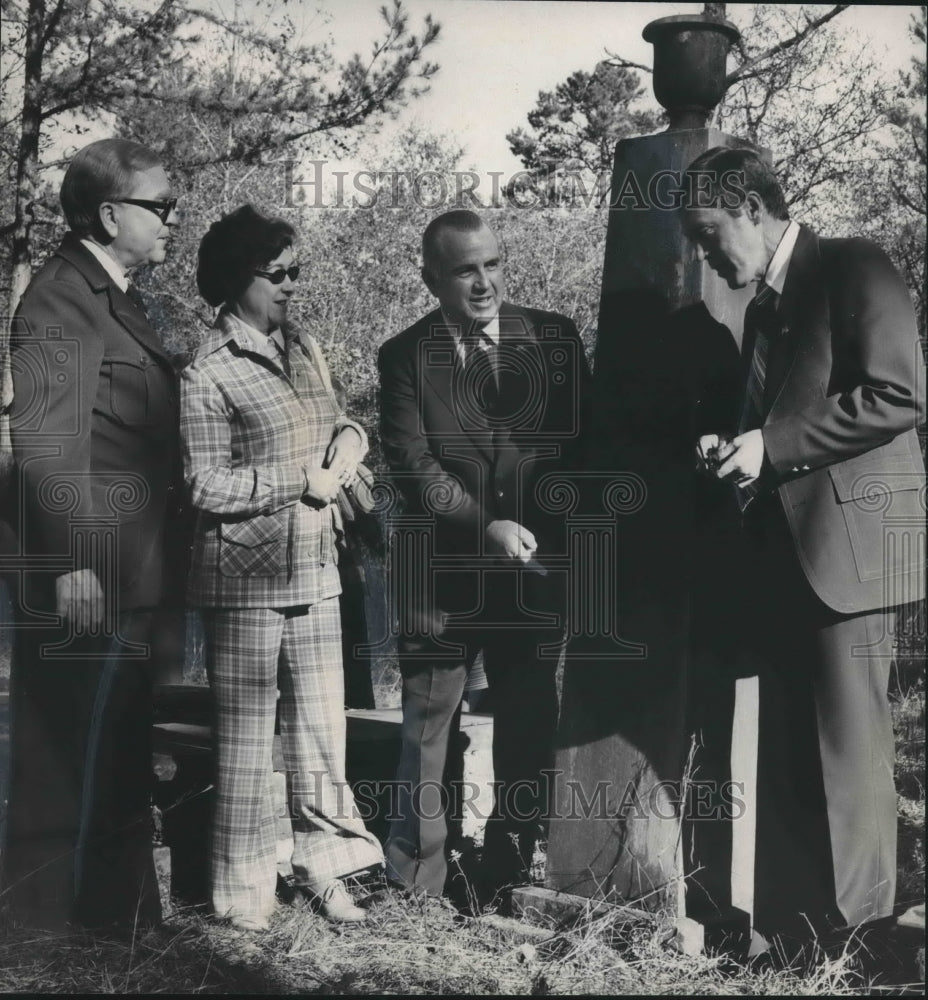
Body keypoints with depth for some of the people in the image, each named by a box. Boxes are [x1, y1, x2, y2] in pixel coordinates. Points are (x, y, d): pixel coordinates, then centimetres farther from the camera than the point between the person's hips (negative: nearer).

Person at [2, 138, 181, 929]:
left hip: (124, 575, 10)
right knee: (76, 770, 0)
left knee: (116, 766, 19)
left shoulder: (111, 295, 16)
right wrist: (72, 564, -24)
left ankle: (121, 917, 32)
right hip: (91, 577, -10)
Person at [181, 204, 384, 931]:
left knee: (324, 727, 10)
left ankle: (323, 866, 25)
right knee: (247, 736, 5)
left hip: (314, 570, 6)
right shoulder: (209, 374, -10)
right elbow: (208, 487, -13)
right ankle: (245, 887, 20)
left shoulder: (306, 350, 11)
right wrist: (304, 481, -16)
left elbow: (340, 423, 19)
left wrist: (348, 438, -4)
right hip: (246, 576, -6)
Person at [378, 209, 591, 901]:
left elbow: (582, 441, 4)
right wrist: (487, 526, -20)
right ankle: (416, 887, 21)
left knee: (530, 733, 12)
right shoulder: (405, 357, -1)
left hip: (536, 569, 2)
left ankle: (510, 881, 28)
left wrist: (546, 532, -9)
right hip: (443, 576, -2)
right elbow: (414, 466, -9)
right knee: (426, 732, 7)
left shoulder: (553, 337, 3)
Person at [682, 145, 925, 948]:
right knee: (786, 752, 8)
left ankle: (855, 937, 6)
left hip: (846, 543, -8)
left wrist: (773, 445, -15)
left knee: (847, 747, -5)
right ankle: (790, 931, 16)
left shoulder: (855, 270, -2)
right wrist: (736, 449, 6)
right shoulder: (763, 307, 23)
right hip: (780, 551, 8)